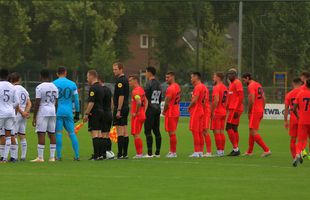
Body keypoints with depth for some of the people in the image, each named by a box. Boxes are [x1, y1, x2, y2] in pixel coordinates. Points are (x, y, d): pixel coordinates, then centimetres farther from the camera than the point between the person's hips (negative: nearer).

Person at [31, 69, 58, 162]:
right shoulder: (54, 87, 10)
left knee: (41, 134, -6)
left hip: (42, 113, -6)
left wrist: (34, 117, -7)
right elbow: (56, 102, 13)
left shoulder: (40, 87, -10)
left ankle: (40, 157, -9)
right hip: (53, 112, 6)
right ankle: (52, 157, 7)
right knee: (52, 134, 8)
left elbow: (37, 103, -11)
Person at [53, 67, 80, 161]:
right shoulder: (72, 84, 7)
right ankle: (77, 155, 4)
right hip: (68, 111, 2)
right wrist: (77, 113, 17)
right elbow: (76, 100, 10)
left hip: (57, 111, -2)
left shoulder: (53, 84, 0)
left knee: (58, 133, -1)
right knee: (72, 133, 8)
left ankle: (58, 155, -4)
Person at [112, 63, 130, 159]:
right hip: (126, 108, 10)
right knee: (125, 132, 9)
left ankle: (120, 154, -11)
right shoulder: (125, 80, 16)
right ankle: (125, 154, 11)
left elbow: (121, 96, -21)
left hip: (120, 108, -10)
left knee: (120, 132, -9)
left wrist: (118, 110, -22)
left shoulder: (120, 81, -14)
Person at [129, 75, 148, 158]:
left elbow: (139, 102, -31)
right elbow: (146, 101, 24)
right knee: (137, 135, 15)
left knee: (136, 135, -5)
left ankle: (139, 154, -5)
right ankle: (140, 153, 16)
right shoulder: (141, 90, 15)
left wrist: (136, 113, -20)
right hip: (142, 115, 10)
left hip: (136, 116, -10)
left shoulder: (135, 91, -16)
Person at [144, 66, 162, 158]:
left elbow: (146, 97, -15)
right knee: (157, 131, 10)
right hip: (157, 109, 8)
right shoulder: (158, 83, 15)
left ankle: (149, 153, -12)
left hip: (150, 109, -8)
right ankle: (157, 152, 11)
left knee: (148, 131, -7)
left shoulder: (149, 83, -12)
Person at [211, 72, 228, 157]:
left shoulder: (217, 87, -14)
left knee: (216, 132, -6)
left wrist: (212, 111, -20)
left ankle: (219, 151, -8)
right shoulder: (225, 88, 15)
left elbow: (216, 100, -24)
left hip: (217, 113, -9)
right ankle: (222, 151, 10)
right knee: (221, 132, 10)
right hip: (223, 112, 9)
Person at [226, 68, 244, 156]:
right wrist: (228, 108, 20)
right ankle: (236, 149, 12)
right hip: (232, 109, 10)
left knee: (229, 128, -12)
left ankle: (235, 148, -11)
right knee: (234, 129, 10)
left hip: (235, 109, -10)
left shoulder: (237, 83, -11)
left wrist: (236, 110, -22)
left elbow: (241, 96, -18)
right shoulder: (231, 84, 20)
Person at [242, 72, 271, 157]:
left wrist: (249, 112, -9)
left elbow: (252, 101, -19)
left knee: (253, 132, -10)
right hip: (260, 111, 10)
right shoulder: (259, 85, 17)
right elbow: (264, 99, 17)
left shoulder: (251, 86, -12)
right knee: (252, 131, 17)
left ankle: (266, 150, -17)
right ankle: (249, 152, 23)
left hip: (254, 111, -10)